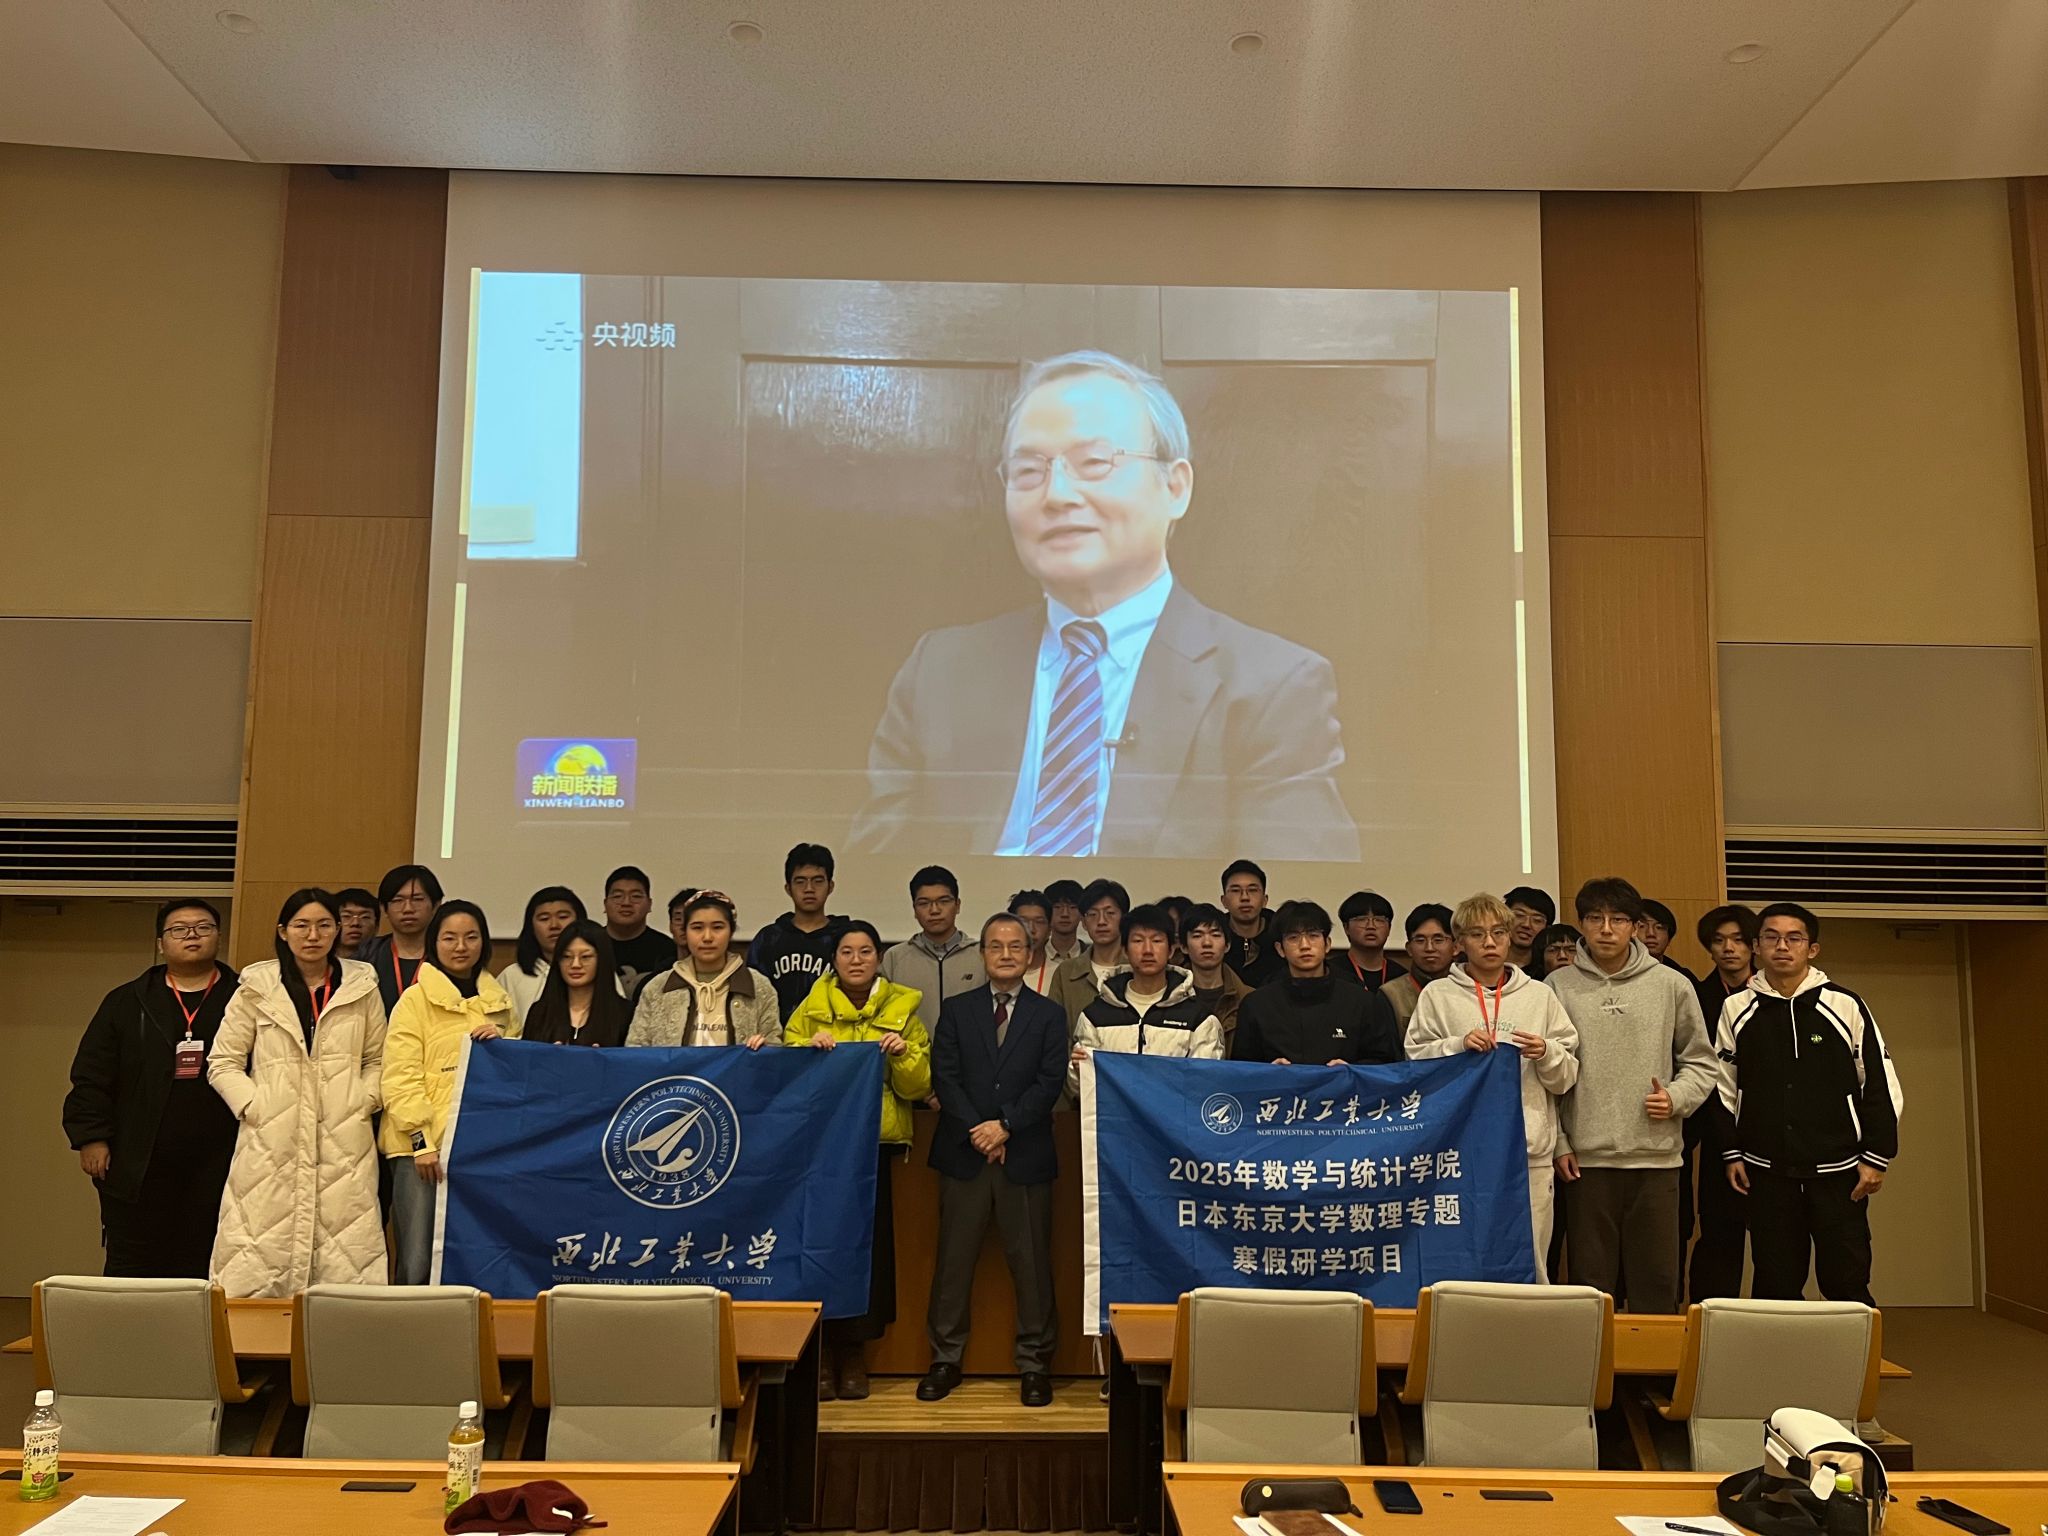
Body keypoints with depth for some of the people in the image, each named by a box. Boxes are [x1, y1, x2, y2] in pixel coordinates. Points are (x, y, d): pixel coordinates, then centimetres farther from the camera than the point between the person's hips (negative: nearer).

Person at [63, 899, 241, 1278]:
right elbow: (91, 1077, 7)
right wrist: (90, 1136, -2)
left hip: (218, 1168, -1)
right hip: (139, 1167, 1)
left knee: (204, 1276, 5)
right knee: (133, 1274, 6)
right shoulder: (126, 1003, 9)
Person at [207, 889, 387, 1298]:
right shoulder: (256, 989, 7)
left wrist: (364, 1102, 0)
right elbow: (222, 1063, 9)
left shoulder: (362, 988, 9)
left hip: (343, 1148, 1)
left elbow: (377, 1060, 15)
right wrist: (252, 1106, -3)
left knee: (345, 1260, -3)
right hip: (270, 1145, 0)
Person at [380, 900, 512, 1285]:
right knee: (417, 1265, -8)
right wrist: (421, 1142, -15)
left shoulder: (499, 1003, 16)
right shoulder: (415, 999, 1)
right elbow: (400, 1078, -6)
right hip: (424, 1145, -4)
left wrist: (502, 1044, -1)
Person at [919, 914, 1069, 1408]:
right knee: (954, 1259, 6)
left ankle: (1034, 1363, 14)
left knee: (1031, 1261, 3)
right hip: (964, 1154, 1)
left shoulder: (1049, 1015, 7)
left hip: (1025, 1155, -1)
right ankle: (946, 1358, 17)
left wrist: (1006, 1125, -13)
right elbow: (944, 1077, 0)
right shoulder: (956, 1010, 8)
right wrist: (976, 1130, -11)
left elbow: (1051, 1082, -3)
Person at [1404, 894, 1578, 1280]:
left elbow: (1566, 1077, 12)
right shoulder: (1438, 995, 8)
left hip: (1530, 1150, 1)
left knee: (1529, 1263, 3)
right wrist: (1458, 1046, -11)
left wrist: (1547, 1054, -8)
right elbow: (1416, 1063, 3)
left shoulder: (1539, 995, 13)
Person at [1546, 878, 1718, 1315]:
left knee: (1657, 1277, 6)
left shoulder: (1671, 985, 5)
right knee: (1591, 1278, 7)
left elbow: (1700, 1062, 12)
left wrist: (1675, 1098, -7)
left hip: (1656, 1154, 1)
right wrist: (1557, 1142, -1)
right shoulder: (1558, 987, 3)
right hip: (1585, 1156, 0)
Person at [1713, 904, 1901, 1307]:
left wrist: (1876, 1158, -1)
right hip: (1766, 1172, 2)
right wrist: (1732, 1153, 7)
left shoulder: (1845, 1006, -3)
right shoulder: (1737, 1010, 3)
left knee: (1846, 1282, 1)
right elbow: (1724, 1088, 10)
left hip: (1837, 1169, -2)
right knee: (1774, 1285, 8)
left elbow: (1881, 1086, 1)